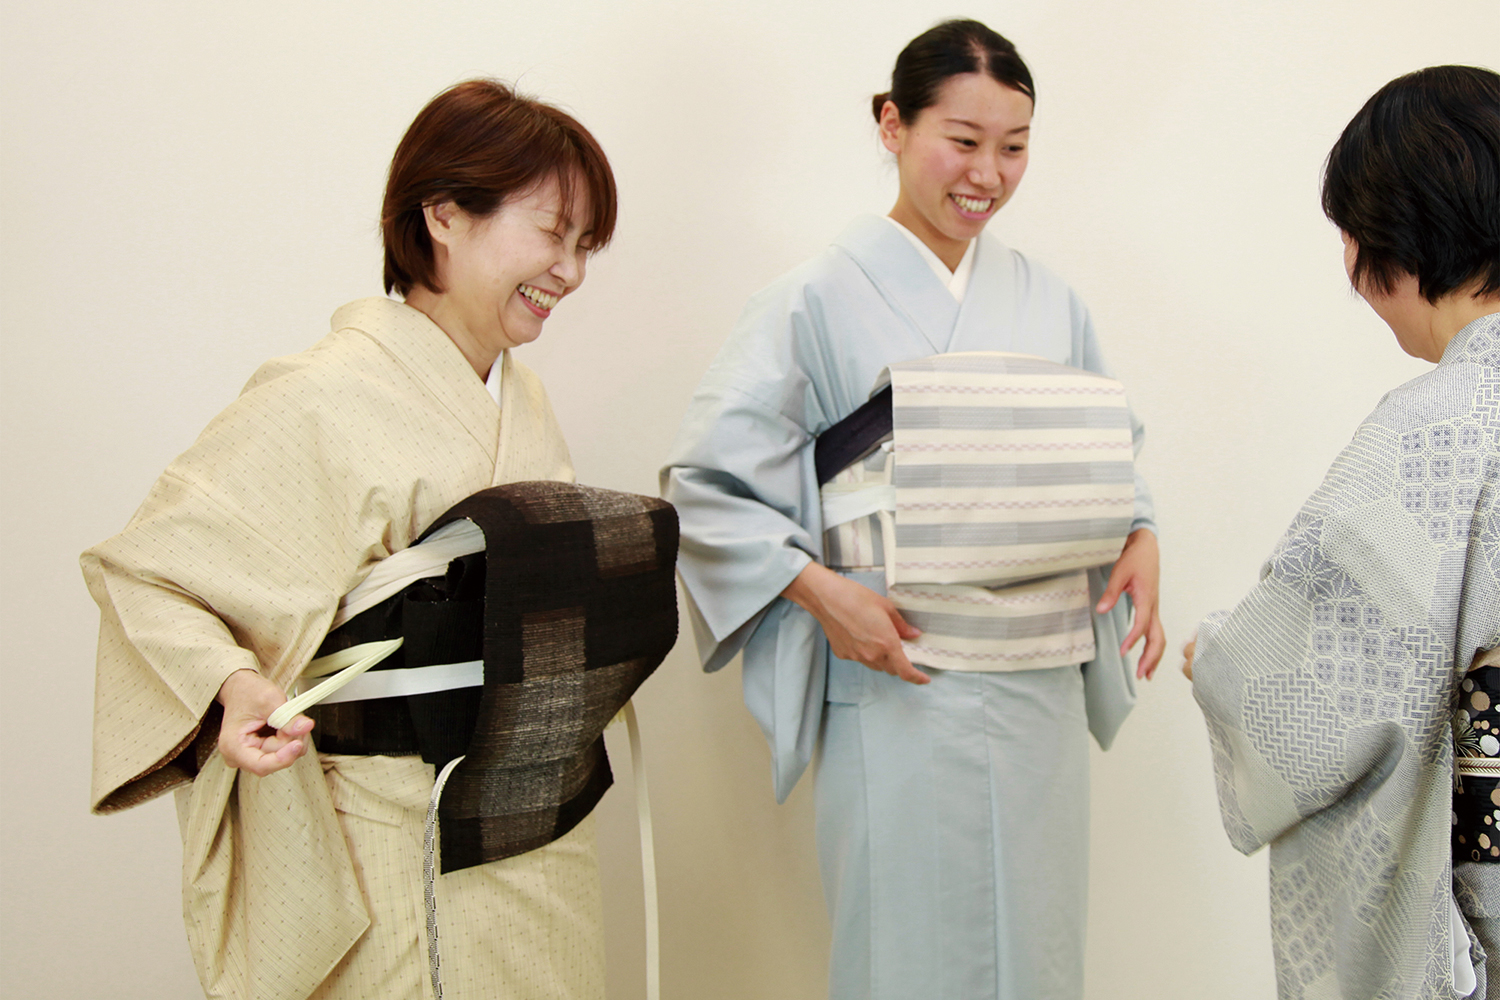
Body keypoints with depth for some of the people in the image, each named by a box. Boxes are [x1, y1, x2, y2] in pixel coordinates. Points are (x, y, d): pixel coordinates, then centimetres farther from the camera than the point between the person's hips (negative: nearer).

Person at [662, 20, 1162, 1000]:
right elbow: (703, 481, -6)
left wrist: (1138, 536, 1)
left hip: (1041, 686, 5)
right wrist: (817, 587, -17)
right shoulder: (823, 299, -7)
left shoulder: (1049, 302, 8)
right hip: (900, 687, -4)